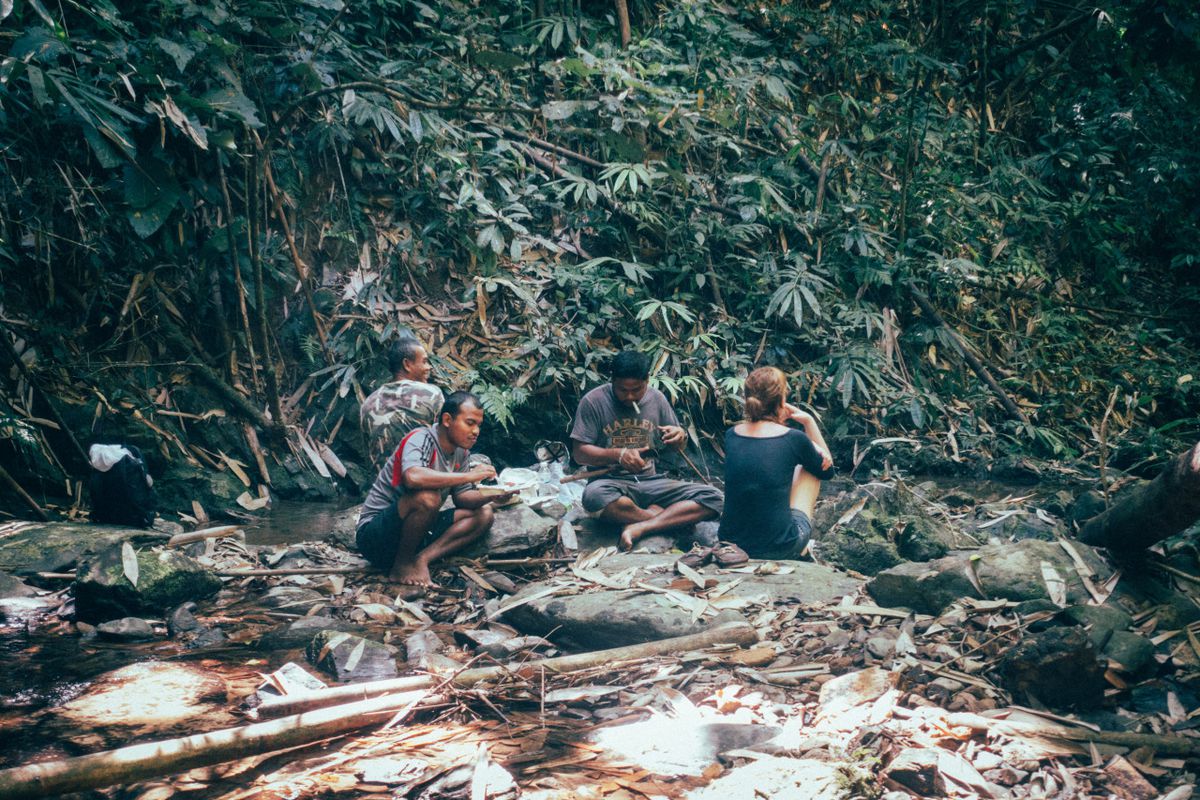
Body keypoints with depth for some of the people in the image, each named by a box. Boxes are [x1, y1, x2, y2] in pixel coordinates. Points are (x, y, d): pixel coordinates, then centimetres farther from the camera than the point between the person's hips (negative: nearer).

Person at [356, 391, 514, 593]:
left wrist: (490, 496, -13)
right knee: (428, 496, -35)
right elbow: (413, 477, -40)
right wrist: (469, 475, -33)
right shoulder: (421, 439, -20)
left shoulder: (461, 452, 5)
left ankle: (422, 559, -15)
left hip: (415, 532, 8)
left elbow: (461, 497, 8)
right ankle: (402, 566, -15)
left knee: (483, 515, -2)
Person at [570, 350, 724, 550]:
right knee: (594, 495, -41)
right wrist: (619, 455, -23)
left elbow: (675, 447, 17)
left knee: (713, 498, -17)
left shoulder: (656, 398, 7)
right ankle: (670, 518, -19)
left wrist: (680, 437, -9)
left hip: (650, 481, 4)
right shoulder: (594, 401, -5)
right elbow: (579, 452, -7)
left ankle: (640, 527, -27)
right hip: (610, 481, -3)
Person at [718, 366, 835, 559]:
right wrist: (808, 421, 10)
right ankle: (800, 548, 35)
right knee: (810, 467, 23)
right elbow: (827, 469, 10)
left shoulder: (731, 435, 0)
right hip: (780, 549, -4)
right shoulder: (794, 439, -11)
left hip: (731, 544, 4)